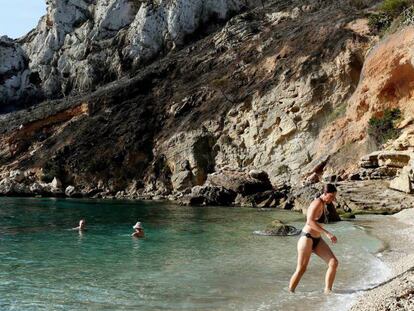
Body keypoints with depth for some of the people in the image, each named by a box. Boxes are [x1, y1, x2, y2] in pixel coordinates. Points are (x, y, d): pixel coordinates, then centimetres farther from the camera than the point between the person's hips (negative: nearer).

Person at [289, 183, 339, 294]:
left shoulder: (323, 204, 10)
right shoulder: (317, 203, -19)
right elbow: (310, 221, -32)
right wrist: (327, 233, -34)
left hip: (317, 240, 9)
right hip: (307, 238, -9)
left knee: (334, 263, -3)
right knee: (301, 270, -4)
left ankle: (327, 291, 5)